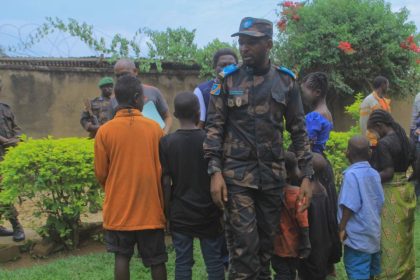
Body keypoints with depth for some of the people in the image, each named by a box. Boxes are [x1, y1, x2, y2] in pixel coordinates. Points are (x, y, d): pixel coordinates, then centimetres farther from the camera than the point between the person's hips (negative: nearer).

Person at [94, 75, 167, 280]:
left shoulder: (104, 131, -7)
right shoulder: (154, 128, -6)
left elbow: (101, 173, -1)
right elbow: (163, 170, -1)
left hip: (119, 208, 0)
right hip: (150, 207, 0)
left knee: (122, 256, 11)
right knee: (156, 259, 10)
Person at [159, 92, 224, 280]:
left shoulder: (167, 142, -5)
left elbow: (166, 182, -5)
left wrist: (167, 211, 4)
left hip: (180, 213, 0)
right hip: (209, 212, 0)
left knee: (183, 263, 7)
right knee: (214, 262, 9)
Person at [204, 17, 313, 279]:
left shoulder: (286, 80, 3)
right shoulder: (228, 79, -1)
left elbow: (298, 130, 5)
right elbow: (214, 127, -2)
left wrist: (307, 176, 0)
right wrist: (215, 172, -11)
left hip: (273, 174, 2)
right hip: (237, 174, -2)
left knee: (267, 242, 12)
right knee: (244, 244, -3)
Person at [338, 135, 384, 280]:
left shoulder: (351, 174, -18)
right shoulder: (375, 173, 4)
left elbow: (349, 206, -21)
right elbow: (380, 202, 10)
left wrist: (342, 227, -11)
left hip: (358, 234, -8)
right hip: (373, 232, 8)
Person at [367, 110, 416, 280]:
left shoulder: (384, 143, -19)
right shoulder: (405, 139, 7)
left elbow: (388, 173, -22)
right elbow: (412, 164, 12)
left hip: (391, 194, -9)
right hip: (405, 190, 9)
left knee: (391, 239, 1)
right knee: (404, 237, 18)